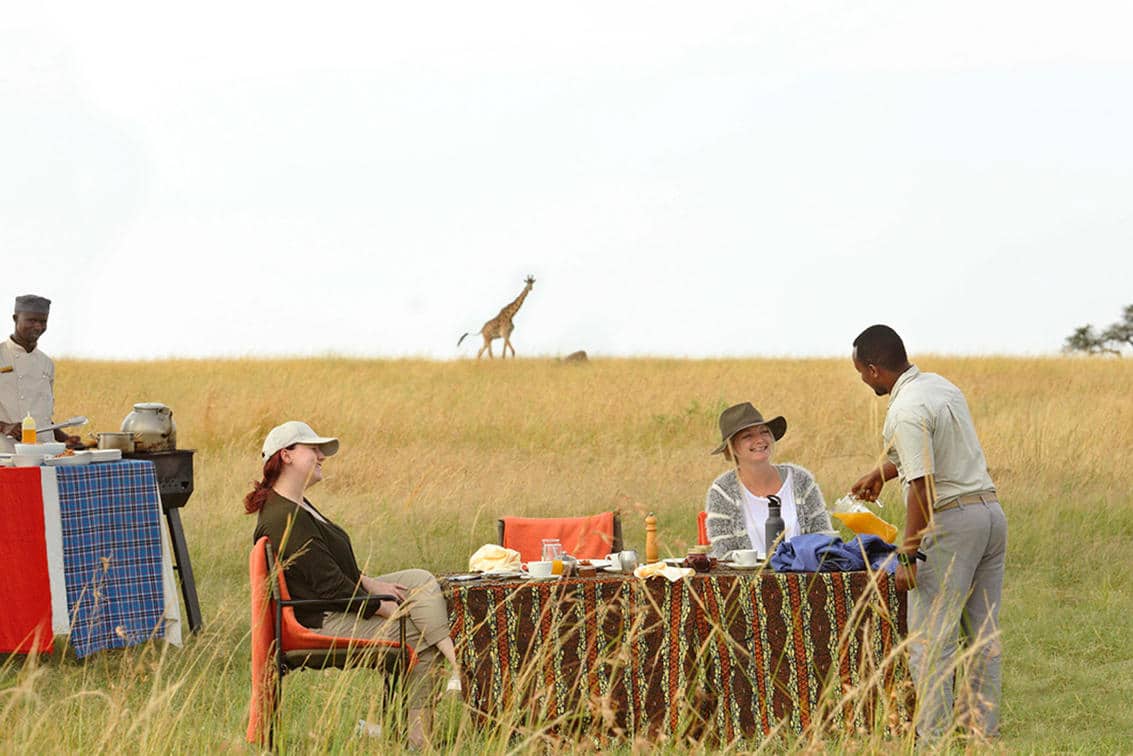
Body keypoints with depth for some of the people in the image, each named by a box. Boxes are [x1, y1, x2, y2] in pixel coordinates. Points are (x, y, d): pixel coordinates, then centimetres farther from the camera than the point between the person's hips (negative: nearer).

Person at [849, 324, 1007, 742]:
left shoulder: (906, 412, -17)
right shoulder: (941, 385, 12)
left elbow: (922, 487, -22)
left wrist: (909, 555, -18)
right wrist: (882, 472, 44)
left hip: (950, 521, -9)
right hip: (990, 510, 9)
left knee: (931, 639, -6)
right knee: (984, 633, 11)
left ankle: (935, 737, -8)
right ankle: (984, 730, 14)